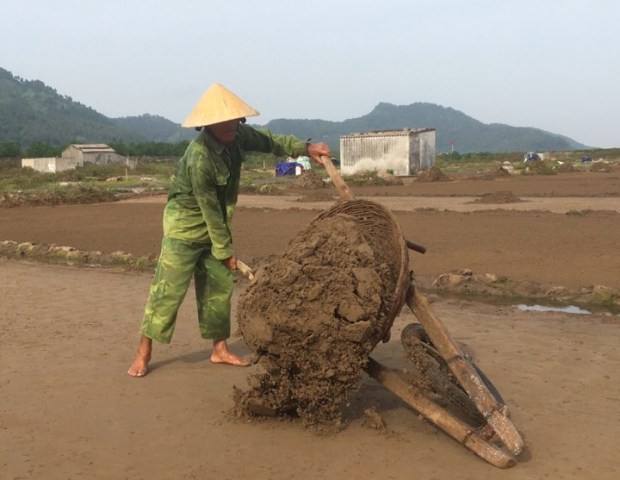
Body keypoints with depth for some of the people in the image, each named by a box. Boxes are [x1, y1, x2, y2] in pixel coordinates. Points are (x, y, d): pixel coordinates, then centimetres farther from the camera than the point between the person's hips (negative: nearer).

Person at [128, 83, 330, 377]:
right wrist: (225, 250, -13)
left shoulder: (236, 135, -8)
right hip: (185, 224, -8)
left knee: (219, 286, 11)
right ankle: (143, 353, 5)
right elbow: (210, 210, -23)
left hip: (215, 224, 8)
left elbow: (267, 141, 11)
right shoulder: (199, 158, -30)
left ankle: (219, 348, 22)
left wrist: (305, 148, 2)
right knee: (168, 289, -6)